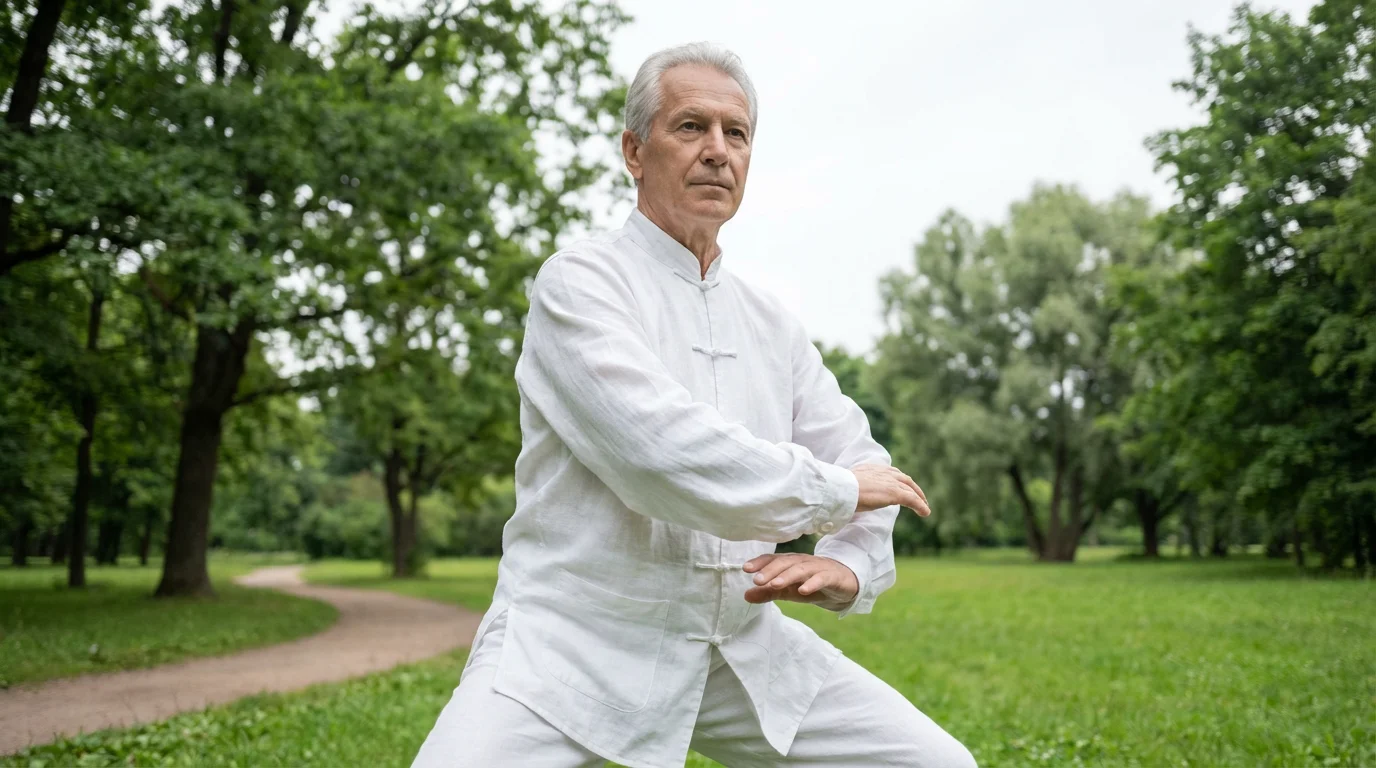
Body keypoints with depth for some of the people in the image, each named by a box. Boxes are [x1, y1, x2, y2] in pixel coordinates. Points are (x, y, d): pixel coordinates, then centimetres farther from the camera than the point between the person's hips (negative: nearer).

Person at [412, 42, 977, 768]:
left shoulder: (773, 326, 11)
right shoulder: (580, 280, -9)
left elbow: (863, 466, 12)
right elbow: (663, 456, -23)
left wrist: (849, 565, -10)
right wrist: (833, 490, -11)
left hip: (744, 644, 6)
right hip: (577, 634, -5)